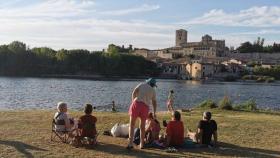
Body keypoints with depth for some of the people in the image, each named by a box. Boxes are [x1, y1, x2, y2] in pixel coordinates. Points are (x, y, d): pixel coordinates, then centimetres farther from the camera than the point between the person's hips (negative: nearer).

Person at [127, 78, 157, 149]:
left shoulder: (141, 85, 15)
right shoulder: (153, 91, 19)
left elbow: (134, 93, 2)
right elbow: (154, 102, 21)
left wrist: (133, 102, 9)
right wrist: (154, 113, 29)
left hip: (137, 103, -2)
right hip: (145, 107, 2)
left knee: (132, 124, 5)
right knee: (142, 126, 16)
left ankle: (130, 143, -4)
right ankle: (141, 144, 19)